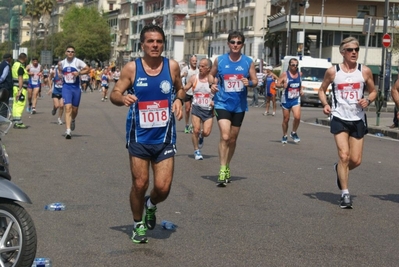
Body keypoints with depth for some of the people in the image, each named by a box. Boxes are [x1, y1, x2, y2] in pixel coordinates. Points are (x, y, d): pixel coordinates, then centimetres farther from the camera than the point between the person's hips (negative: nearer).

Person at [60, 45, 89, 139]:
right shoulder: (62, 63, 7)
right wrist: (61, 74, 8)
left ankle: (72, 120, 48)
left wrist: (79, 73, -15)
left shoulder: (78, 62, -3)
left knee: (75, 109, 11)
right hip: (66, 87, 0)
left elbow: (87, 69, -2)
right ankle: (68, 131, -19)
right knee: (68, 108, -15)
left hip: (76, 87, 0)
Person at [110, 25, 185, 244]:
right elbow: (114, 94, -3)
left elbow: (179, 88, 16)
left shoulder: (172, 66, -1)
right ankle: (138, 224, 28)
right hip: (139, 137, -1)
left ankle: (151, 205, 33)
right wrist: (123, 98, -25)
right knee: (139, 184, 3)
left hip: (165, 137, 1)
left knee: (163, 187, -3)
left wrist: (179, 99, -6)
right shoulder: (131, 68, -6)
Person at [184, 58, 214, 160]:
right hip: (196, 108, 1)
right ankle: (197, 151, 10)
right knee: (196, 130, -10)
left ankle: (201, 137, 30)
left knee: (206, 132, -9)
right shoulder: (194, 78, 1)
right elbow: (184, 89, 10)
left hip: (208, 109, -1)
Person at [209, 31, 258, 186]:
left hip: (239, 105, 2)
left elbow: (255, 80, 6)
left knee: (233, 139, 13)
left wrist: (249, 83, -17)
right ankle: (222, 170, -13)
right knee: (225, 136, -18)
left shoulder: (248, 62, 1)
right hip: (222, 103, -2)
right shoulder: (219, 60, -1)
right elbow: (211, 74, 13)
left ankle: (227, 167, 31)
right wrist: (212, 84, -8)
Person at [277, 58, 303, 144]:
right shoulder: (285, 74, -6)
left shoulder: (299, 74, 7)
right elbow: (277, 84, -7)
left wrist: (301, 90, 9)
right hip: (286, 99, -2)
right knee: (286, 119, 5)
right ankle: (284, 136, 24)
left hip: (296, 99, 2)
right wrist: (283, 85, -26)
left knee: (297, 117, -16)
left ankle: (294, 133, 8)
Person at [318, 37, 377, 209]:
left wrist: (368, 100, -11)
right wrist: (325, 104, -9)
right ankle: (345, 194, -2)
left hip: (358, 119, 2)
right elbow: (322, 89, 10)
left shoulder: (365, 71, 0)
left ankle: (340, 169, 38)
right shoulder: (333, 71, -2)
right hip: (339, 118, -2)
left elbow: (373, 91, 11)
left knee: (356, 160, 3)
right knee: (344, 156, -12)